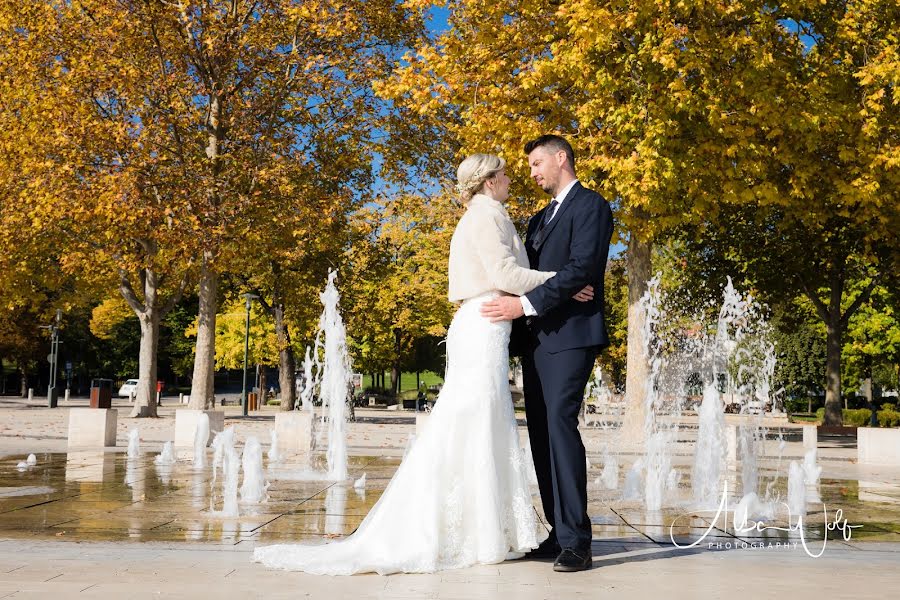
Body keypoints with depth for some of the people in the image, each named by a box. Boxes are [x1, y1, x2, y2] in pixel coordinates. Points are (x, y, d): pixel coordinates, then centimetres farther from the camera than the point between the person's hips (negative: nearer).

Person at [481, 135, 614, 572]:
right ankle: (558, 533, 9)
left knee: (560, 423, -16)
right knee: (541, 434, 5)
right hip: (535, 338, 9)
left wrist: (525, 304, -20)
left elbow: (581, 269, -15)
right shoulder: (540, 218, 25)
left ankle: (576, 541, -14)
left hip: (570, 334, -8)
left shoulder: (590, 206, -2)